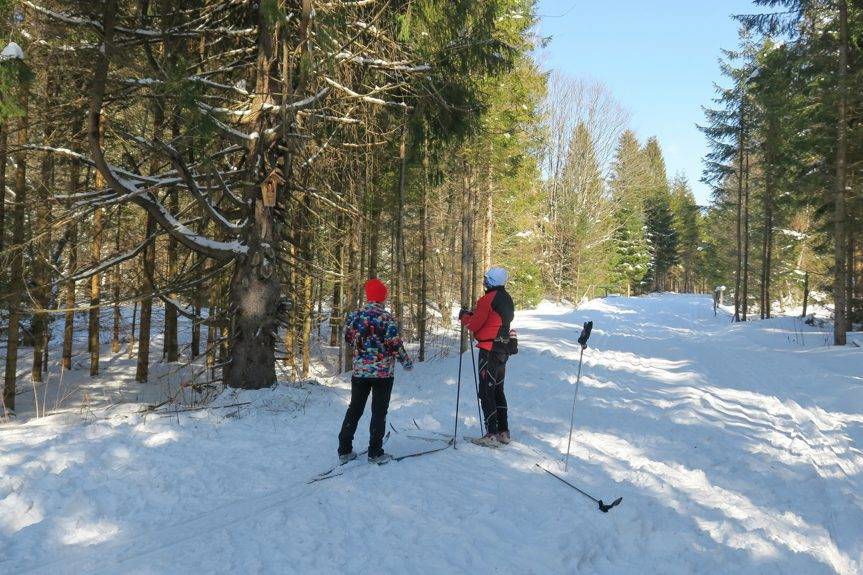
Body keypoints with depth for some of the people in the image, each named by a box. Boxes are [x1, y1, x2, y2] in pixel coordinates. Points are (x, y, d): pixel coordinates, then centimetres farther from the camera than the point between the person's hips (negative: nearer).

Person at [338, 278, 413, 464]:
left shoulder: (354, 315, -1)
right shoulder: (387, 318, -15)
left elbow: (348, 339, 10)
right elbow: (395, 345, -14)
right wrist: (407, 362, 2)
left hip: (359, 370, 4)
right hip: (383, 372, -4)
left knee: (354, 409, 14)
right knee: (379, 411, 6)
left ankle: (344, 451, 16)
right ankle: (375, 453, 8)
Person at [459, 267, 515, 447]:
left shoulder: (488, 299, -16)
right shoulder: (507, 299, 12)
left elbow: (473, 325, -14)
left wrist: (464, 316, 5)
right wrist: (472, 314, 13)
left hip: (489, 350, -9)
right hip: (503, 350, 9)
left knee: (486, 393, -4)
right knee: (498, 391, 17)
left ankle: (492, 435, -4)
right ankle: (503, 432, 21)